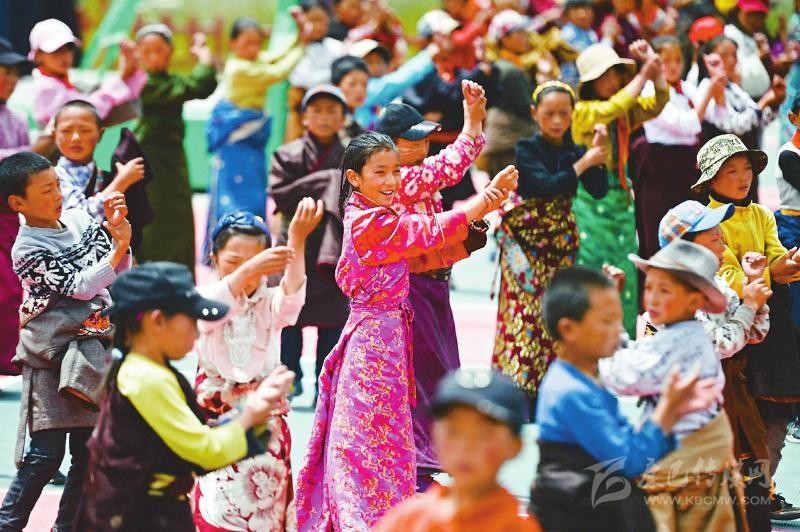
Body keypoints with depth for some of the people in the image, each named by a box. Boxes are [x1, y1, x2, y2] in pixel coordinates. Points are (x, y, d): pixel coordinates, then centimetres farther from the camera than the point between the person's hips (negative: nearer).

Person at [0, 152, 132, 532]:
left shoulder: (80, 220, 5)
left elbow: (120, 272, 10)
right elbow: (81, 286, -19)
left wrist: (117, 230, -5)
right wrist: (120, 246, -21)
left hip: (91, 350, 6)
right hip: (50, 356, -6)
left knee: (88, 450, 9)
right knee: (46, 452, -8)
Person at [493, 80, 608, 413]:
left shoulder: (574, 151, 6)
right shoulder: (527, 149, -6)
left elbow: (599, 191, -4)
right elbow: (546, 185, -21)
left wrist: (598, 154, -14)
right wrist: (583, 163, -18)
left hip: (561, 242, 5)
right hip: (527, 242, -5)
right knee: (526, 313, -9)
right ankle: (518, 389, -7)